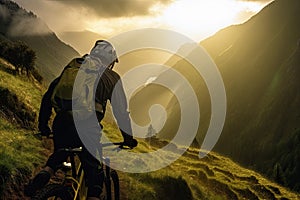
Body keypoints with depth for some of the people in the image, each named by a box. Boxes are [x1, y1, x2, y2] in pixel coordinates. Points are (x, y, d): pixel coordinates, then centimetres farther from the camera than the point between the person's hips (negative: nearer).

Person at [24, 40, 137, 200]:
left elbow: (48, 95, 24)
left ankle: (45, 172, 3)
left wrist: (43, 125, 31)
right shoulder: (111, 77, 14)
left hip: (61, 123, 4)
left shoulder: (72, 68, 24)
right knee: (93, 170, 11)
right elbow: (121, 111, 14)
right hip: (86, 126, -3)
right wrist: (128, 138, 25)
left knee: (59, 154, 29)